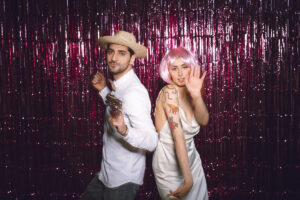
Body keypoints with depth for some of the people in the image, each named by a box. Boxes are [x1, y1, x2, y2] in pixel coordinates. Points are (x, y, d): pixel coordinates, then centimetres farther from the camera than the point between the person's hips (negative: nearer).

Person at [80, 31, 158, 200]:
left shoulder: (134, 92, -25)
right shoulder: (117, 85, 3)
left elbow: (152, 141, -30)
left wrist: (125, 131, -47)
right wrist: (104, 90, 12)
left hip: (123, 181, -9)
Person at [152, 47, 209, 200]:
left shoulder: (187, 92, 0)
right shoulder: (169, 92, -21)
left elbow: (204, 120, -15)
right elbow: (178, 136, -28)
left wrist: (196, 95, -33)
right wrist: (188, 179, -32)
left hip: (191, 159, 7)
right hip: (170, 165, -7)